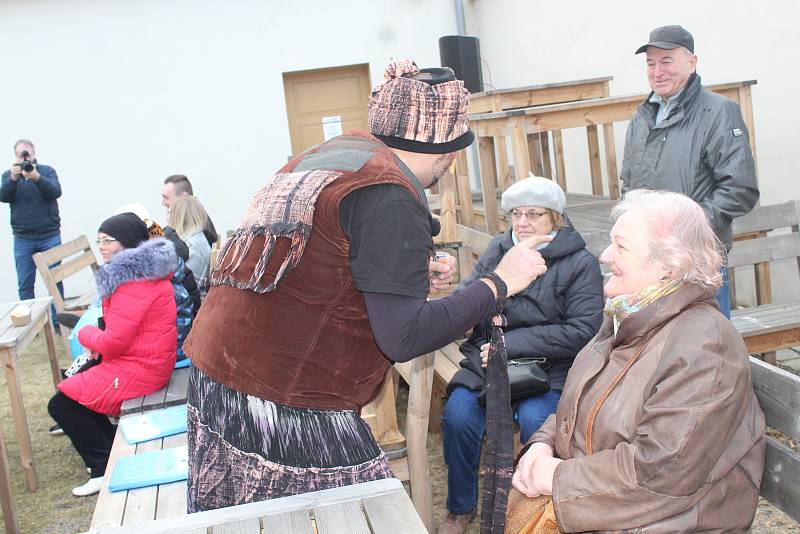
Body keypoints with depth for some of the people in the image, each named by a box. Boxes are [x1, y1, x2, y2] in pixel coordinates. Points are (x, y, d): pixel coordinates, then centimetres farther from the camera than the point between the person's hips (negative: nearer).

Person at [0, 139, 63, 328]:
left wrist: (36, 177, -29)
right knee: (25, 284, 3)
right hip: (22, 239, 1)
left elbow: (56, 192, -13)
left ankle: (57, 320, 8)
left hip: (50, 236, -1)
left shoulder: (47, 171, 3)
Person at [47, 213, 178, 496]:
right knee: (74, 380, 23)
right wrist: (99, 341, 2)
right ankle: (112, 443, 21)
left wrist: (86, 333, -4)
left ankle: (105, 466, 3)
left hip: (138, 369, -11)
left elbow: (113, 343, -24)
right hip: (150, 358, 11)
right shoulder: (145, 268, 9)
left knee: (60, 404, -3)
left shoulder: (132, 282, -24)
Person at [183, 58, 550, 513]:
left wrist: (413, 276, 17)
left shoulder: (340, 150, 11)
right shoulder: (390, 197, -16)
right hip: (285, 404, -10)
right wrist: (501, 282, -10)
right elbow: (402, 338, -19)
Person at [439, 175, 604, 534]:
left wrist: (512, 342, -16)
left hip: (550, 366, -3)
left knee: (534, 420, -29)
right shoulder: (499, 249, 10)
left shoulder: (580, 263, -3)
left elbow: (581, 331, -11)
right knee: (458, 414, -20)